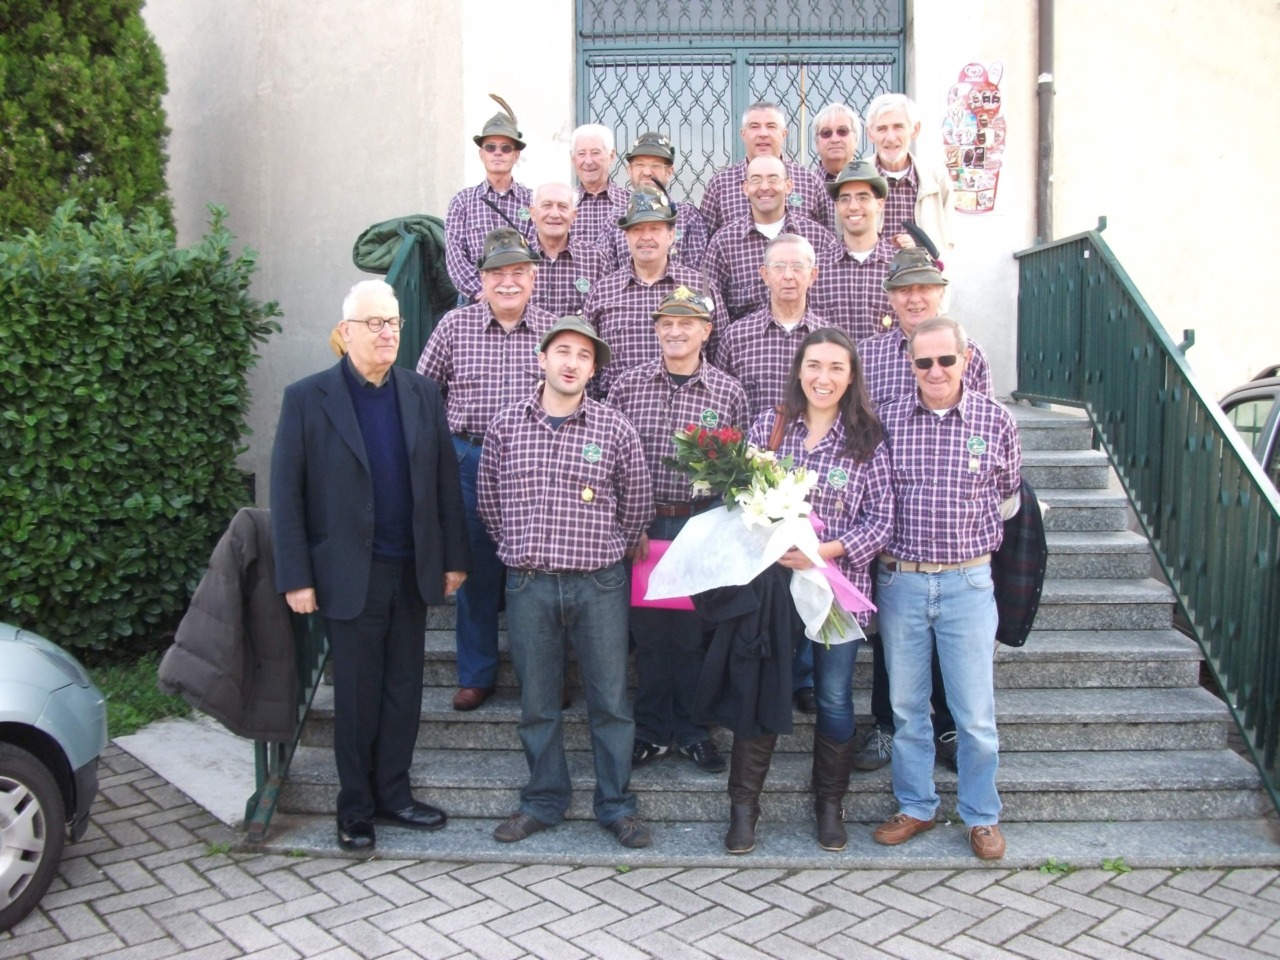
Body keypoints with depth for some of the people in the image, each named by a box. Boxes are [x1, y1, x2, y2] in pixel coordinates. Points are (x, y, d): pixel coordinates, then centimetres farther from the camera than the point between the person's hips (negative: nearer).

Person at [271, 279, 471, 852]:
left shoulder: (422, 394, 6)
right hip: (350, 574, -3)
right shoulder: (307, 398, -5)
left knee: (404, 691, 12)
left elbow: (446, 480, 7)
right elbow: (286, 493, -6)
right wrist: (296, 578, -10)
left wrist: (454, 558, 4)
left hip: (412, 570, 3)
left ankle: (392, 794, 28)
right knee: (357, 696, 9)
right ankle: (356, 807, 25)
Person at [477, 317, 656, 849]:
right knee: (536, 703, 12)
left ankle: (616, 804, 21)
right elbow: (488, 499, 12)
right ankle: (543, 800, 27)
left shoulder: (615, 429, -2)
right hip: (528, 584, 1)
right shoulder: (505, 426, 2)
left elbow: (637, 504, 7)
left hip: (598, 584, -1)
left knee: (610, 700, 6)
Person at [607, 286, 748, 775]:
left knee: (693, 629, 8)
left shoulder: (729, 392, 1)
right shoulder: (628, 385, 1)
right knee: (648, 630, 8)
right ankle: (652, 730, 25)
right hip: (642, 524, 1)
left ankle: (693, 731, 25)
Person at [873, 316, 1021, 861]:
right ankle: (915, 807, 29)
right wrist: (887, 551, 0)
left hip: (967, 581, -1)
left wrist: (971, 534, 6)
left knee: (975, 711, 5)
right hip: (900, 578, 1)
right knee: (906, 704, 12)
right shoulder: (886, 419, 0)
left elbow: (1008, 497, 12)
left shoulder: (995, 421, -1)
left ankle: (981, 816, 24)